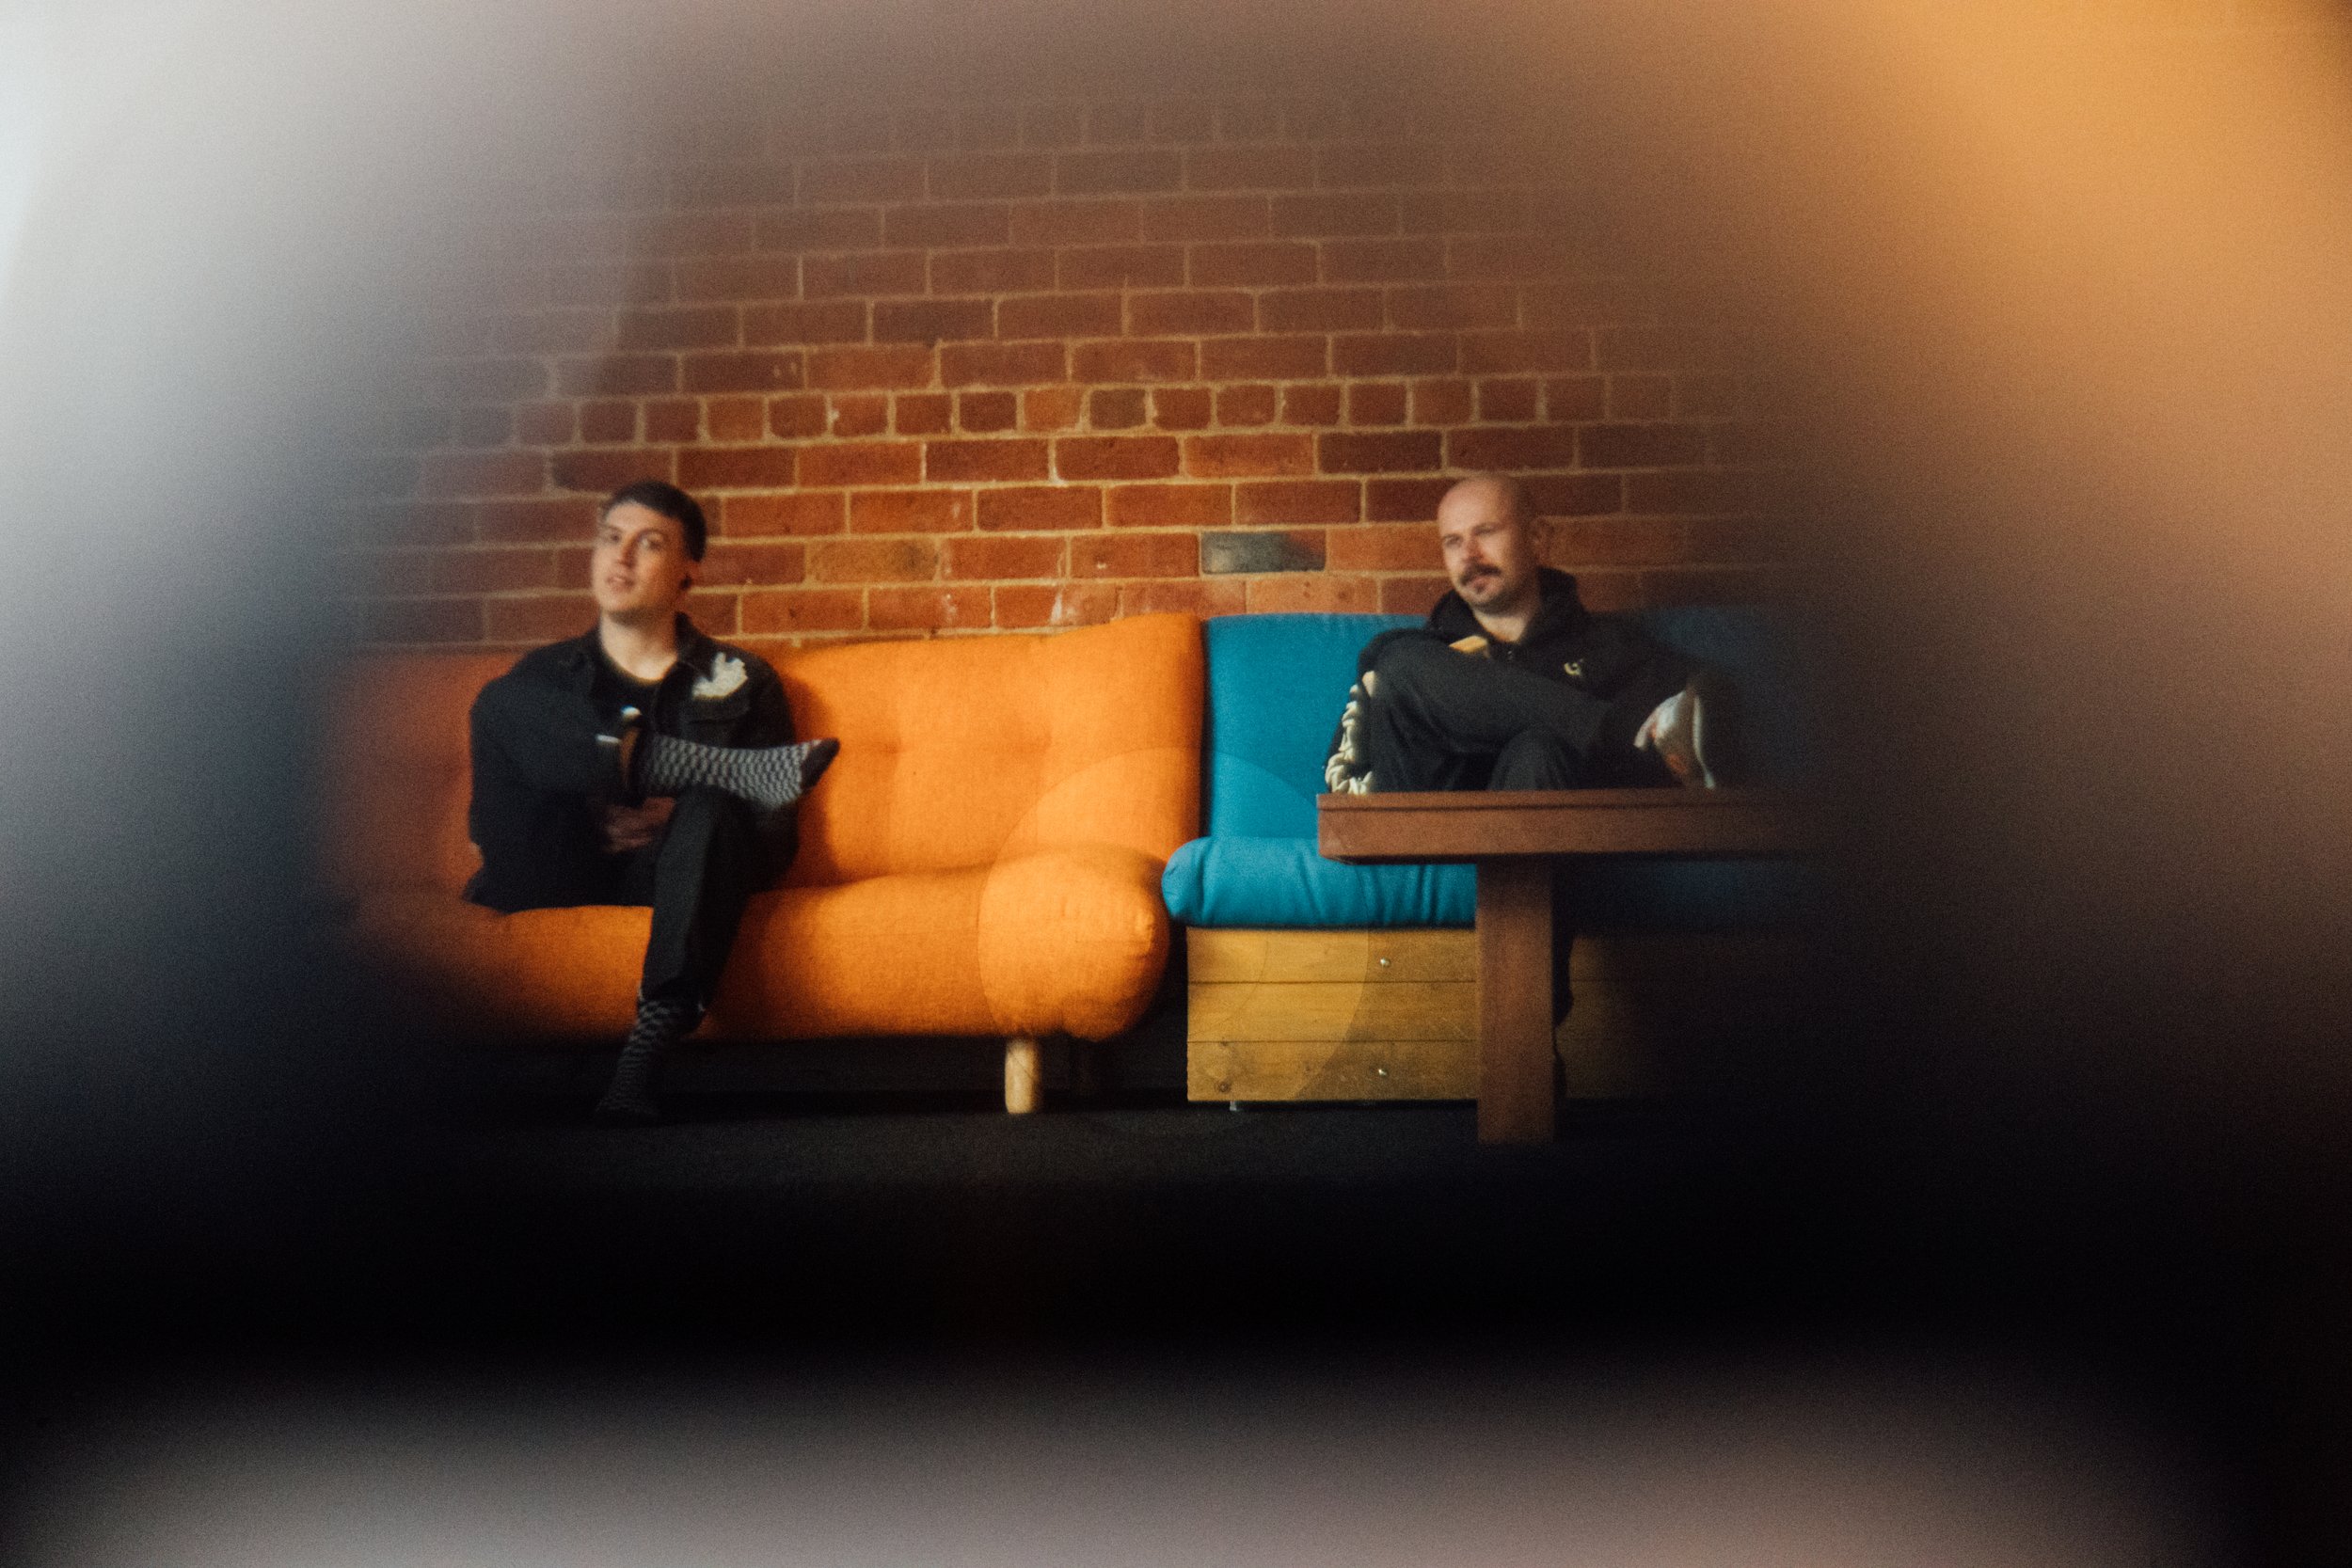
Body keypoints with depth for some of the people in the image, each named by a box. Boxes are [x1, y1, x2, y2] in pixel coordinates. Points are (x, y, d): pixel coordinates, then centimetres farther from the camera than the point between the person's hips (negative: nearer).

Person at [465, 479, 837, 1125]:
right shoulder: (539, 678, 20)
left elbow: (776, 841, 8)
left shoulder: (741, 681, 16)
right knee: (500, 705, -18)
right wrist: (590, 824, -14)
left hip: (666, 874, -1)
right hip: (556, 875, 1)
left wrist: (675, 819, -13)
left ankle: (648, 1048, -49)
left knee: (710, 812, -36)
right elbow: (491, 825, 7)